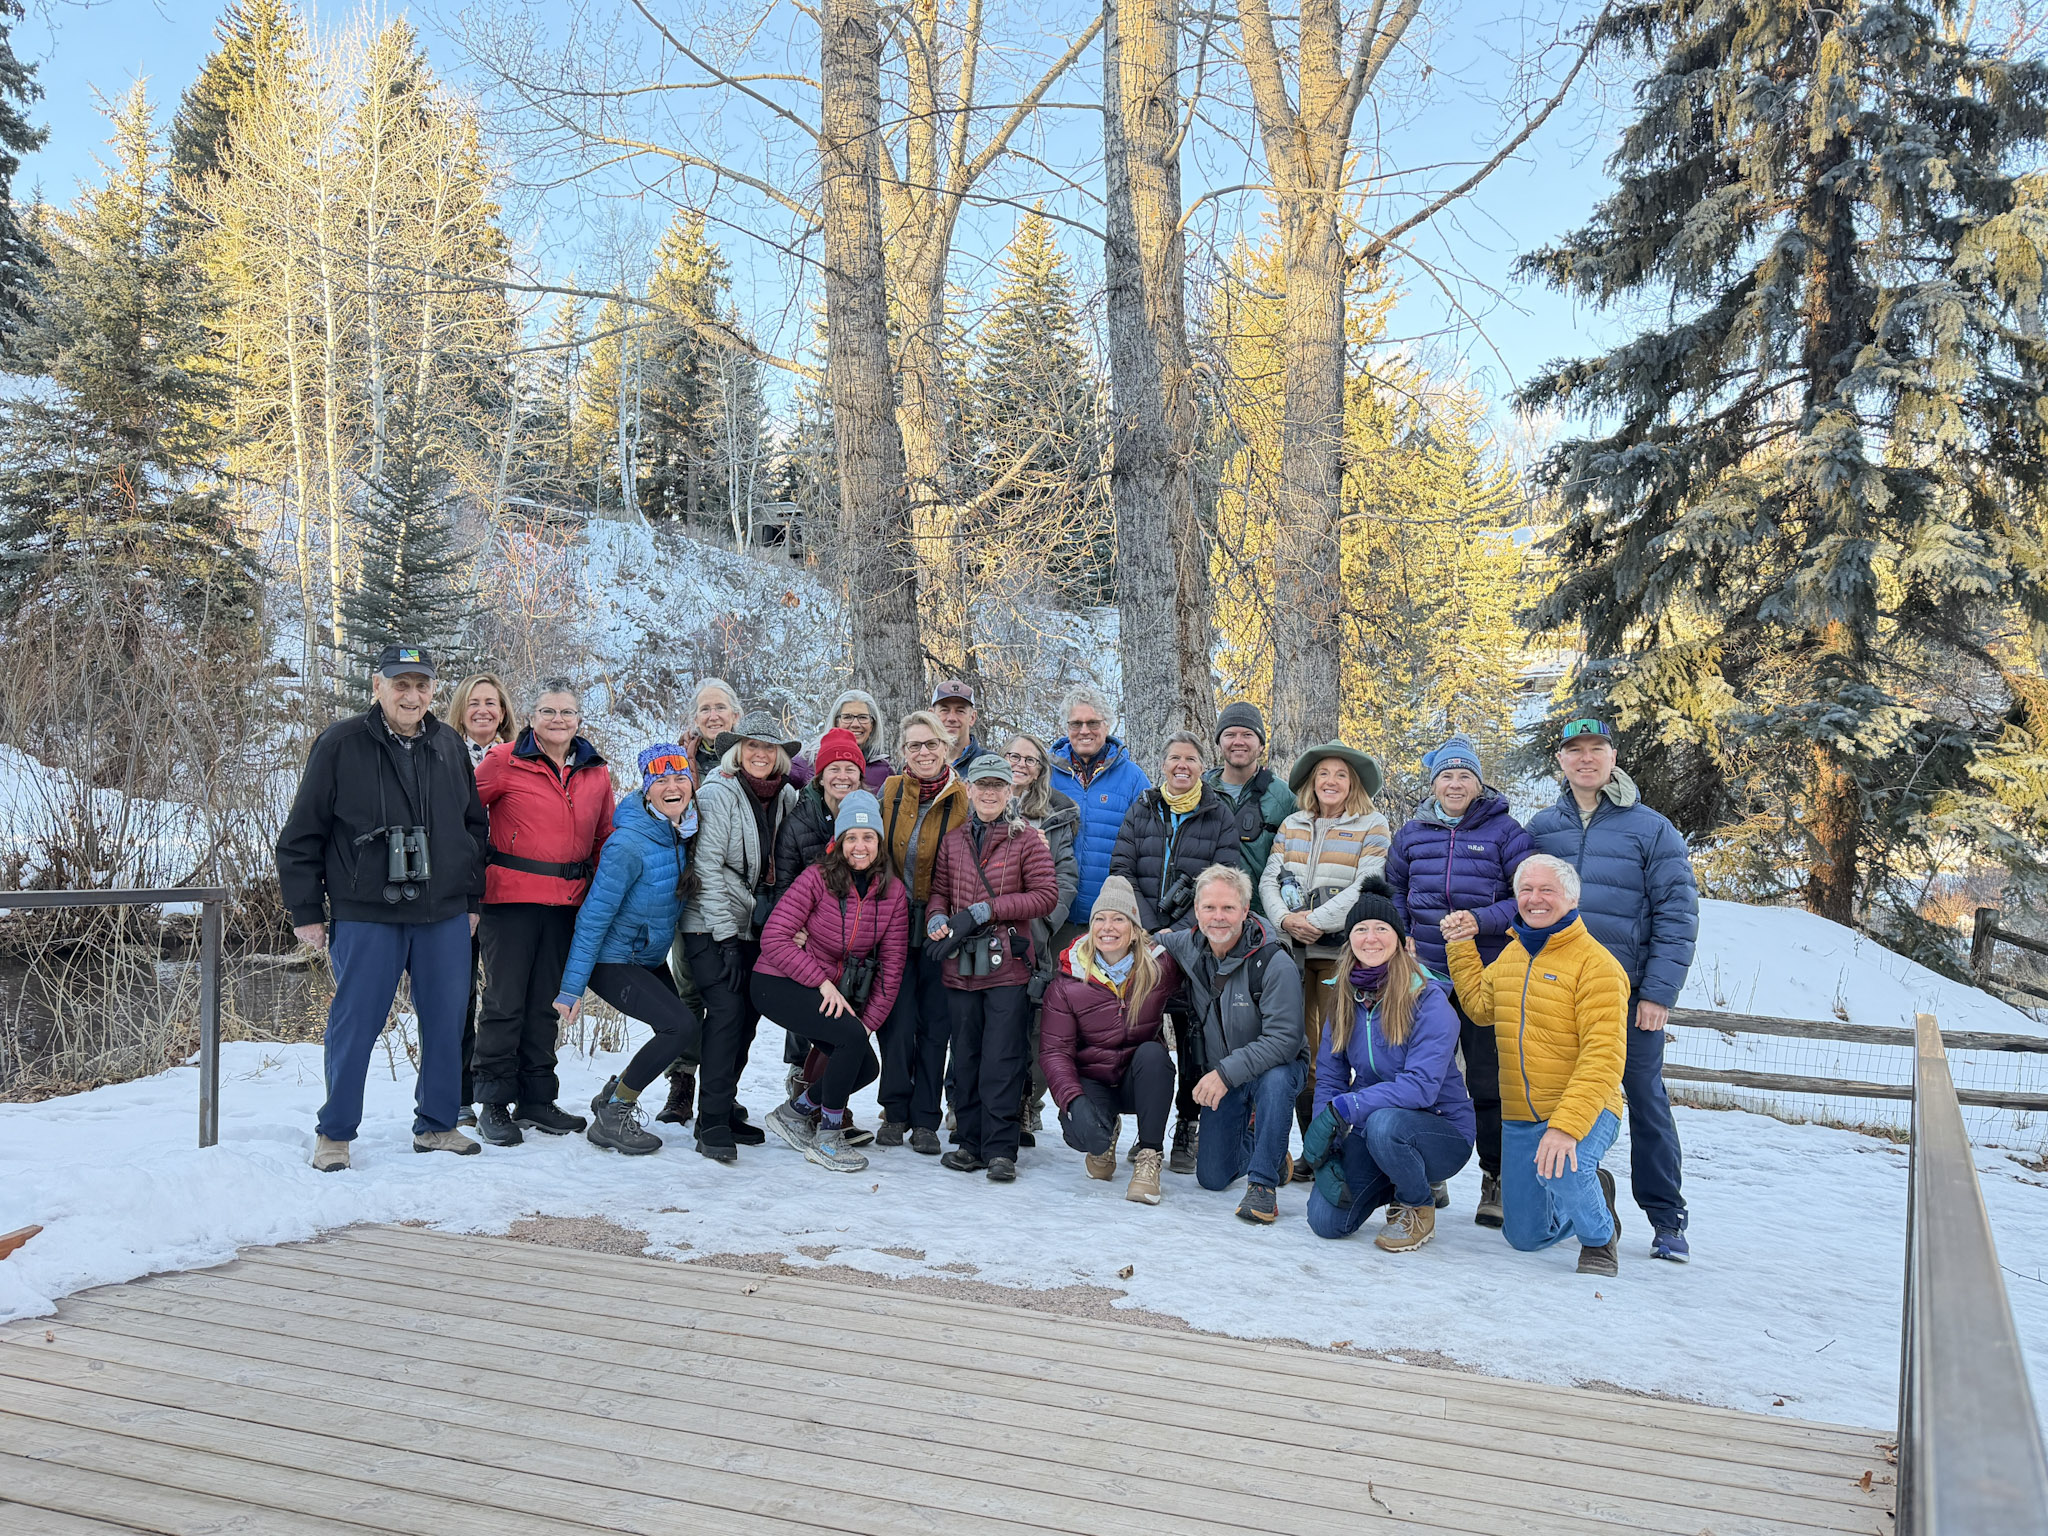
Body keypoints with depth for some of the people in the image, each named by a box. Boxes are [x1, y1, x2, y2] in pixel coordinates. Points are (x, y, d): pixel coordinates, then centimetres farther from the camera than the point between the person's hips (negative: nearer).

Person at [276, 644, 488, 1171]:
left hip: (444, 915, 4)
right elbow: (301, 836, -1)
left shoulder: (449, 746, 9)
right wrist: (306, 911, -2)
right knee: (355, 1024, 1)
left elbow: (473, 826, 18)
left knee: (446, 1023, 9)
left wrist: (471, 899, 15)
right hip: (366, 916, -4)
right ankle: (335, 1133, 17)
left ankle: (437, 1125, 23)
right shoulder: (340, 745, -4)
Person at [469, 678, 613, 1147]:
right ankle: (494, 1103, 9)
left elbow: (605, 837, 17)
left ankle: (536, 1099, 22)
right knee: (505, 1001, -2)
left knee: (545, 1002, 12)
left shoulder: (596, 773, 10)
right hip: (511, 897, -4)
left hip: (566, 901, 5)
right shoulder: (504, 761, -4)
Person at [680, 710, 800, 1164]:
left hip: (758, 927, 6)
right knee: (727, 1012, -15)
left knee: (748, 1016, 7)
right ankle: (712, 1124, -9)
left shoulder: (786, 796, 6)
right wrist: (726, 936, -16)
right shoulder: (718, 793, -11)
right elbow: (708, 868, -14)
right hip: (712, 926, -6)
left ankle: (725, 1106, 22)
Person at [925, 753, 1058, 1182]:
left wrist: (984, 911, -12)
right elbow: (939, 889, 17)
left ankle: (1000, 1149, 2)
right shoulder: (953, 840, 12)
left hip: (1008, 967, -4)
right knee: (965, 1059, 9)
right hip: (961, 967, 4)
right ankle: (971, 1143, 19)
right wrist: (937, 918, -6)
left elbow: (1046, 895, -5)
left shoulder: (1027, 839, 0)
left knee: (1002, 1061, -5)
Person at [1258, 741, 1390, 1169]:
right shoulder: (1292, 825, 15)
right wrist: (1285, 919, -9)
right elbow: (1270, 878, 9)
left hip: (1342, 950, -4)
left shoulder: (1372, 827, 3)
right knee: (1300, 1049, 4)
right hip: (1293, 949, 4)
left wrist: (1316, 920, -15)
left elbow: (1367, 887, -9)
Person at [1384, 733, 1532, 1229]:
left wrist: (1482, 921, -18)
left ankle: (1496, 1180, 13)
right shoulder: (1412, 832, 8)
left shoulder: (1503, 830, -3)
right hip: (1426, 973, 3)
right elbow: (1393, 890, 20)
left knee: (1489, 1081, 1)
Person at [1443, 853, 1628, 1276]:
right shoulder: (1510, 955, 8)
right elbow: (1481, 1006, 28)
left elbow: (1603, 1057, -23)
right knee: (1525, 1238, 12)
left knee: (1559, 1171, -38)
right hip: (1519, 1117, 7)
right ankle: (1592, 1191, 41)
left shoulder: (1596, 964, -15)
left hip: (1583, 1111, -6)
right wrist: (1461, 947, 21)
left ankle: (1599, 1238, -5)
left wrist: (1566, 1126, -33)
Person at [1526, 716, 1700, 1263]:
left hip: (1630, 993, -3)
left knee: (1646, 1101, 2)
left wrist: (1659, 992, -12)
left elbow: (1678, 915, -5)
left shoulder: (1652, 829, -1)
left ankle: (1667, 1219, 11)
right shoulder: (1540, 828, 9)